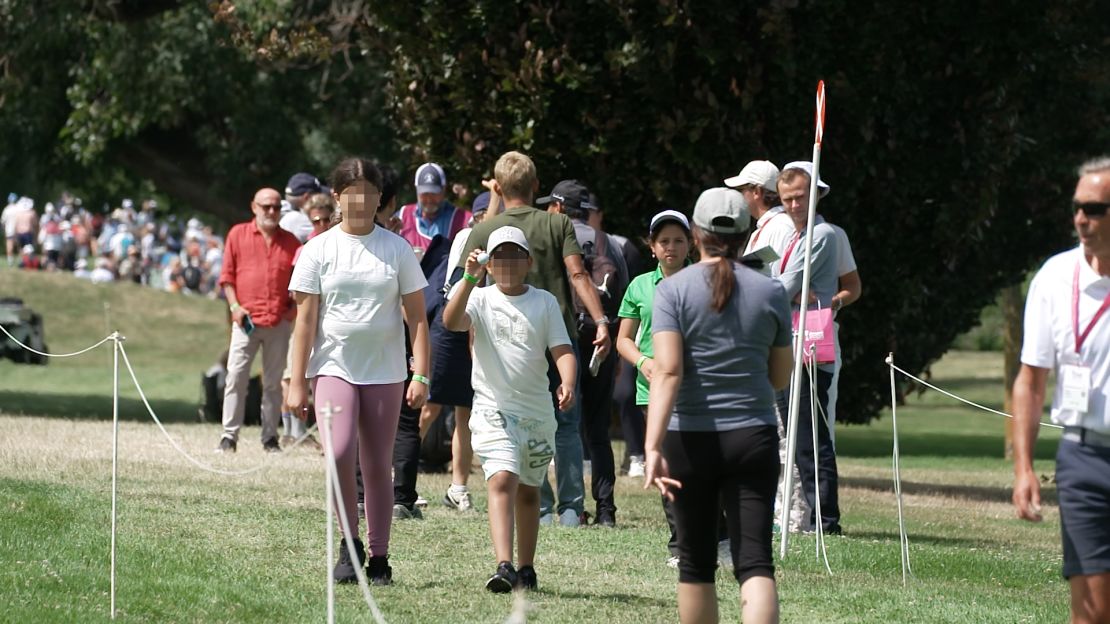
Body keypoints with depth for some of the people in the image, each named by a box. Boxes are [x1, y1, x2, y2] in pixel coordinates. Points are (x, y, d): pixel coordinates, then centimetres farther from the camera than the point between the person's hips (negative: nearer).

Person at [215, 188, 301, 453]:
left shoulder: (290, 242, 11)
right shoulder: (238, 234, 7)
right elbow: (227, 275, 6)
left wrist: (295, 306, -1)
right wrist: (234, 306, -5)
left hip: (279, 322, 2)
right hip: (246, 319, -1)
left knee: (273, 381, 6)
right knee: (236, 377, -5)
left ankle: (270, 437, 11)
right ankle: (229, 436, -2)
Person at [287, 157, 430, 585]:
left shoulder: (396, 249, 4)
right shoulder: (319, 250, 2)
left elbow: (416, 316, 5)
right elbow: (305, 319, 2)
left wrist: (421, 374, -4)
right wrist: (297, 382, -2)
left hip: (385, 373, 1)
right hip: (334, 368, -1)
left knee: (378, 465, 5)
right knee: (339, 452, -21)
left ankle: (378, 558, 14)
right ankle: (349, 544, -5)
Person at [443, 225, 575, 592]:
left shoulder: (545, 302, 7)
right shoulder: (480, 299, 1)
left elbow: (562, 350, 0)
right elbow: (451, 321, -19)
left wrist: (567, 383, -20)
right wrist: (469, 278, -29)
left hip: (537, 410, 3)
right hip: (494, 408, -3)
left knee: (528, 491, 12)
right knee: (502, 481, -19)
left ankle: (525, 569, 23)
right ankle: (503, 567, -30)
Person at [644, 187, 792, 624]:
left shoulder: (673, 290, -5)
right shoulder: (770, 293, 2)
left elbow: (667, 371, -17)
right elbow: (780, 377, 11)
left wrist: (653, 447, -24)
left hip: (690, 440, -1)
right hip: (754, 439, 1)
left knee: (696, 563, 13)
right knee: (755, 562, -5)